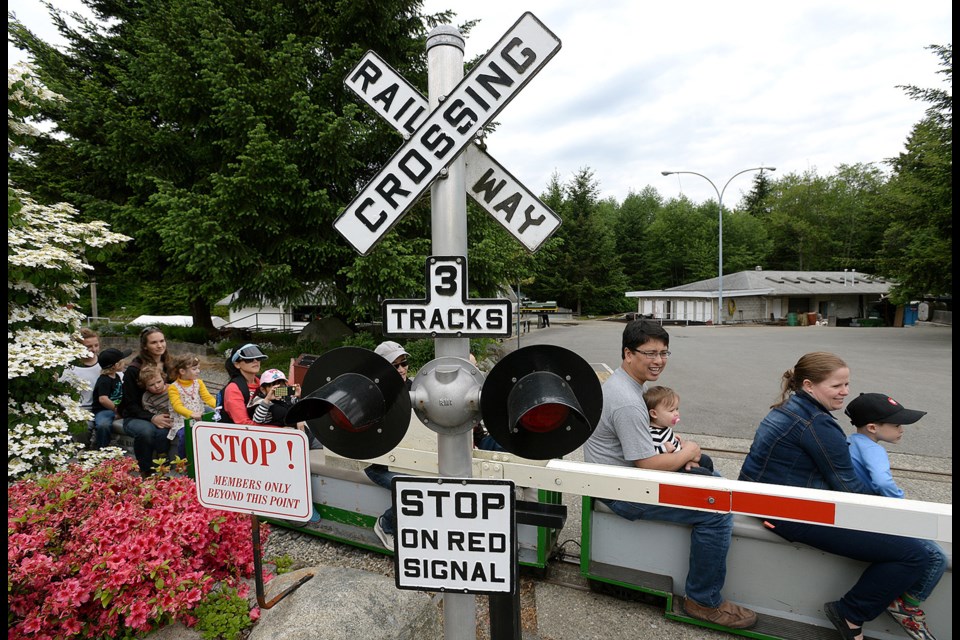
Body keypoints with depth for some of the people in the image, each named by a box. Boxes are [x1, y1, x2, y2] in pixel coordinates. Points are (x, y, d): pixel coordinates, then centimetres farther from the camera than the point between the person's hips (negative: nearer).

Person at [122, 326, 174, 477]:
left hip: (163, 417, 2)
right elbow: (130, 404, -6)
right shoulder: (133, 370, -7)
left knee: (163, 431, -33)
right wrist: (152, 418, -23)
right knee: (146, 430, -36)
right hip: (135, 418, -2)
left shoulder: (170, 366, 6)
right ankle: (145, 471, -12)